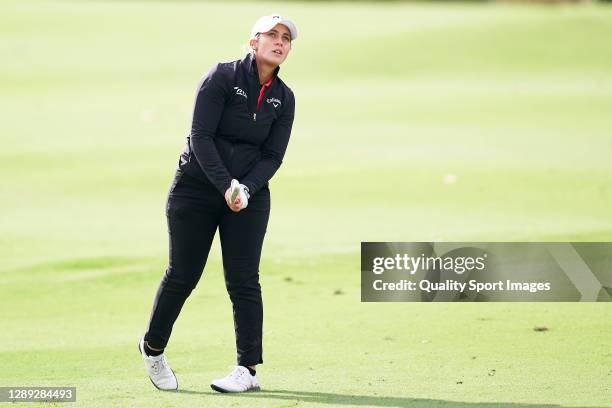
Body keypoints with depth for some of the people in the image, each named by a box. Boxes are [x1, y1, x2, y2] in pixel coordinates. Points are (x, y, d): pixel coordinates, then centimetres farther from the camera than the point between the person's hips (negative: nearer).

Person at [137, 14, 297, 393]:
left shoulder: (284, 98, 4)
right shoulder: (223, 77, -10)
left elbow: (273, 156, 1)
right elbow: (201, 137, -15)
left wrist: (246, 190, -17)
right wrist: (226, 187, -23)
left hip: (251, 196, 3)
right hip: (197, 188, -3)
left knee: (244, 280, -3)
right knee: (183, 274, 2)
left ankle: (248, 369, 1)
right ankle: (152, 348, 24)